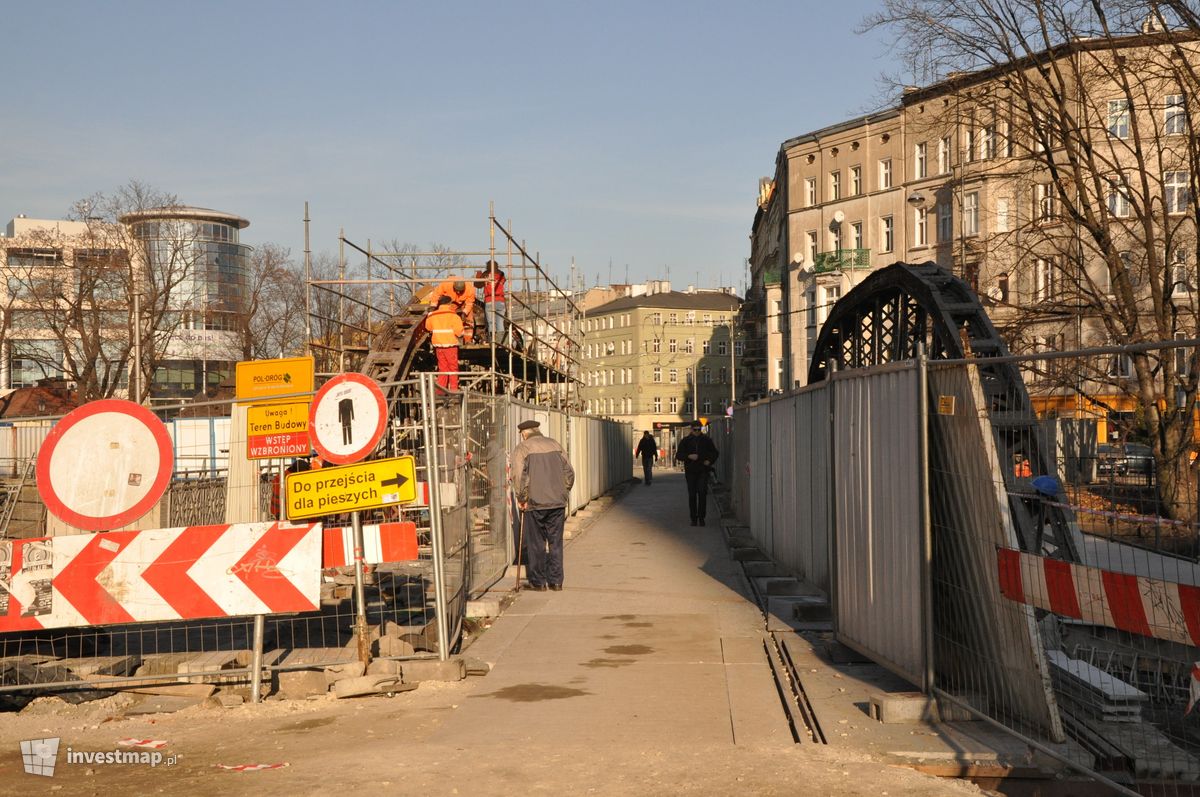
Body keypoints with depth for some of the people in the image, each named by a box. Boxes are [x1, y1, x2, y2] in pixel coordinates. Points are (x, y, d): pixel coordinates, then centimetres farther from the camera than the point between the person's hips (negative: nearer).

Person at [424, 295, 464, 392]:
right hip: (450, 344, -4)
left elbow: (428, 327, 18)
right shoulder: (453, 316, -11)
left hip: (438, 345, 5)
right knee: (453, 368, 6)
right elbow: (459, 332, -15)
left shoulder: (432, 316, 4)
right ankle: (453, 389, 4)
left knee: (442, 368, 13)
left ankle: (440, 390, 8)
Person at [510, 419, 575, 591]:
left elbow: (519, 476, -12)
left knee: (536, 544, 5)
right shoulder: (555, 445, 12)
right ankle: (556, 580, 11)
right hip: (557, 502, 4)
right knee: (555, 542, 9)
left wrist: (521, 499, -4)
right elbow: (569, 472, 9)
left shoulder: (522, 448, -1)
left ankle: (538, 581, 9)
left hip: (534, 503, -4)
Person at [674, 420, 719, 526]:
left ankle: (701, 517, -5)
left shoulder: (707, 440, 5)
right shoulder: (685, 441, 5)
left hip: (703, 471, -1)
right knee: (692, 495, 2)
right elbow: (678, 455, 2)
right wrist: (689, 456, -15)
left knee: (702, 492, -13)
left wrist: (710, 461, -4)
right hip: (690, 471, 1)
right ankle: (694, 519, 10)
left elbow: (714, 452, 15)